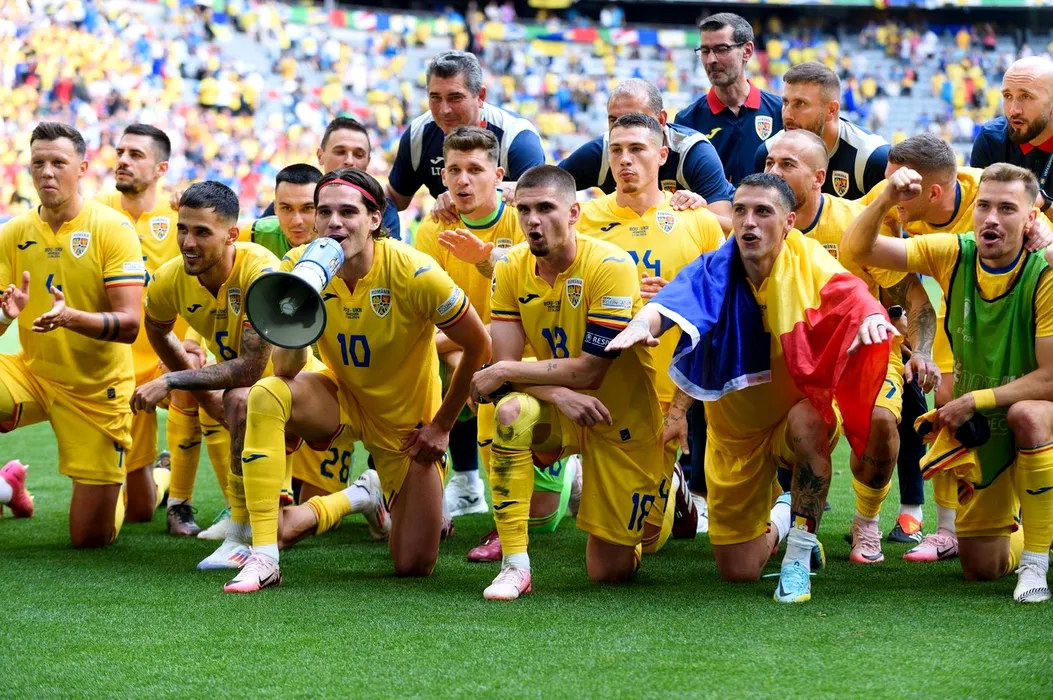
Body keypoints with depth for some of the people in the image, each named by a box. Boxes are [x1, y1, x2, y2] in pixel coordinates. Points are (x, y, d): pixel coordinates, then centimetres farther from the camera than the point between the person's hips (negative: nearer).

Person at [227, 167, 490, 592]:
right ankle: (263, 559, -26)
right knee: (266, 396, -32)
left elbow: (479, 346, -14)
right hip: (342, 396, 2)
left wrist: (442, 425, -9)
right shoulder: (299, 269, -17)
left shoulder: (413, 274, -27)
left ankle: (377, 494, 35)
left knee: (413, 565, -2)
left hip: (408, 424, -2)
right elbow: (287, 372, -13)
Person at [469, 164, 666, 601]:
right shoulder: (512, 269, -8)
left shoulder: (610, 266, -23)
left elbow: (589, 371, -25)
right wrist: (559, 394, -30)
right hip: (559, 414, 3)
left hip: (624, 422, -3)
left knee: (610, 571, 2)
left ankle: (663, 493, 37)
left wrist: (503, 373, -21)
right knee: (512, 411, -35)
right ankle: (514, 566, -27)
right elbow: (504, 362, -11)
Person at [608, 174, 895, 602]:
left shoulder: (806, 261, -19)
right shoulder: (715, 270, -17)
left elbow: (848, 291, -37)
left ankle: (800, 557, -21)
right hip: (736, 427, 2)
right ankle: (779, 516, 41)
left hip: (797, 409, -2)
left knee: (806, 420, -40)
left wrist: (871, 315, -61)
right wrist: (642, 324, -58)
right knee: (738, 571, 4)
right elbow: (670, 304, -35)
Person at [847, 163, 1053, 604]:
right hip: (981, 434, 4)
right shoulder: (952, 255, -11)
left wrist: (975, 400, -24)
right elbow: (859, 248, -14)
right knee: (980, 568, 6)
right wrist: (885, 201, -32)